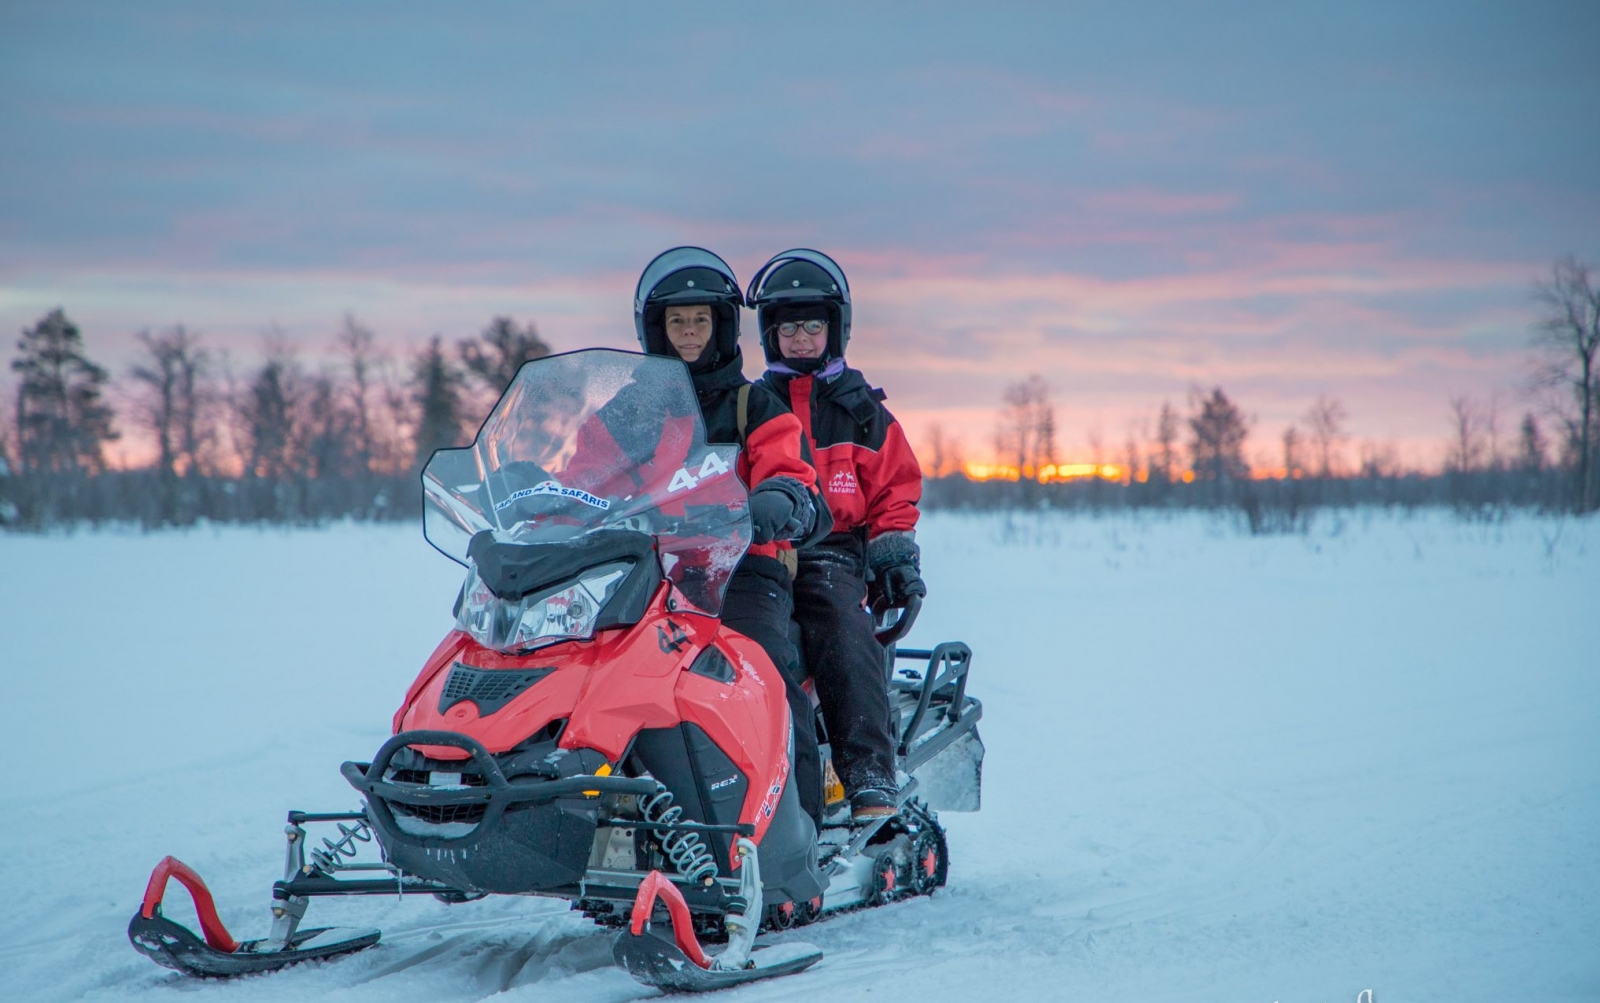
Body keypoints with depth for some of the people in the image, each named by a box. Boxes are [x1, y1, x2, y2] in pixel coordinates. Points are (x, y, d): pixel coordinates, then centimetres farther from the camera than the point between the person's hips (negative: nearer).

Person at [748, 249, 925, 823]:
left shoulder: (860, 409, 17)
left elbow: (895, 487, 17)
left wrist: (894, 552, 2)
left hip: (831, 554, -1)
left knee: (844, 637, -32)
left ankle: (872, 784, -37)